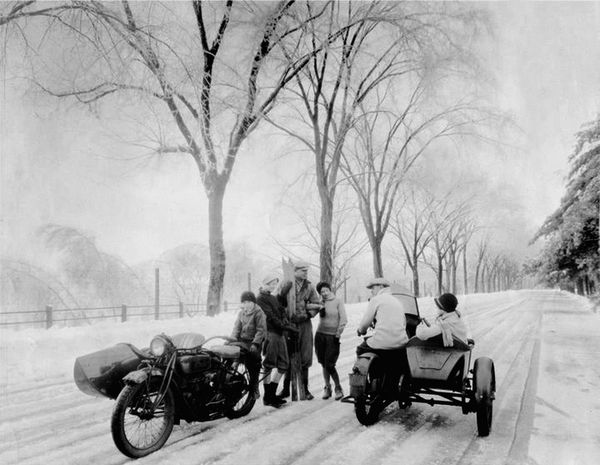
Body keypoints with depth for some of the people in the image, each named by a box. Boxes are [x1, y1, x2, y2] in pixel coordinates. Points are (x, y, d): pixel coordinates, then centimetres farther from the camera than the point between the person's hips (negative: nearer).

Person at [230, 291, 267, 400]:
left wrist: (255, 343, -19)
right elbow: (237, 327, 14)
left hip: (253, 342, -5)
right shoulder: (241, 312, 14)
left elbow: (261, 330, -11)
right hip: (241, 341, 5)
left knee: (253, 368, -4)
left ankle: (254, 390, 11)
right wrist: (233, 339, -2)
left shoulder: (258, 312, -6)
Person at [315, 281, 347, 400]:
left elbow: (343, 319, -5)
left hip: (332, 337, -3)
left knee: (329, 365, -8)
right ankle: (327, 388, 21)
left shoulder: (338, 301, -1)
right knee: (324, 364, 6)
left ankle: (338, 388, 10)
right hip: (320, 335, 3)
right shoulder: (320, 303, 8)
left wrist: (338, 334, -7)